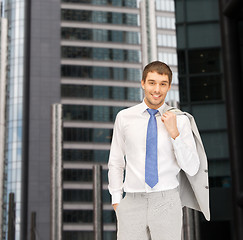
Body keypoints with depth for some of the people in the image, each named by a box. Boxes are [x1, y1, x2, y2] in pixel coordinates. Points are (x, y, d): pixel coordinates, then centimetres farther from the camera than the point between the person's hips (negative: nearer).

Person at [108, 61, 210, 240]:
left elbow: (192, 169, -2)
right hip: (132, 203, 1)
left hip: (167, 203, -1)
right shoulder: (124, 117, 4)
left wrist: (174, 133, -11)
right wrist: (116, 199, 9)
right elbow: (116, 163, 12)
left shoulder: (181, 120, 0)